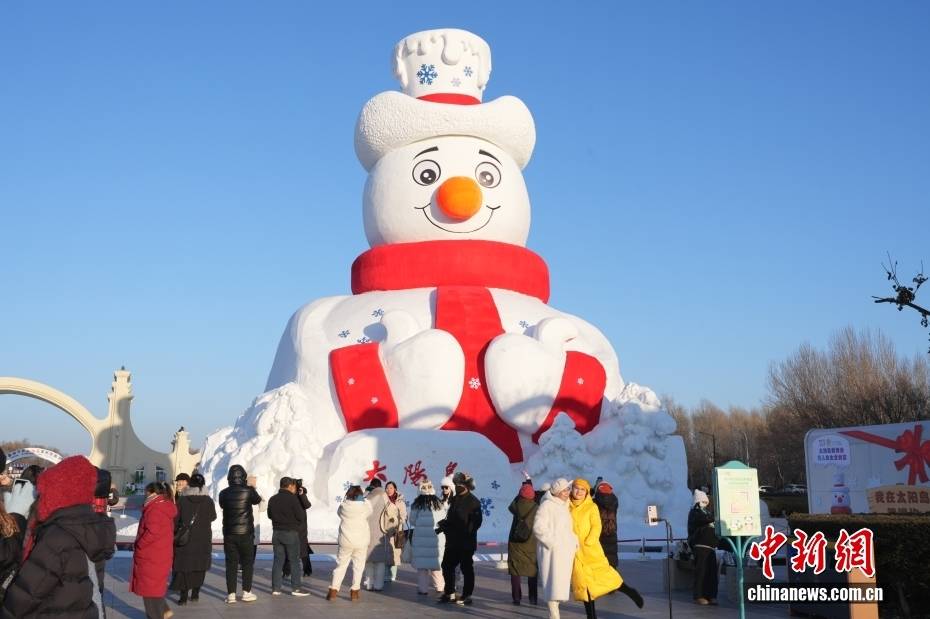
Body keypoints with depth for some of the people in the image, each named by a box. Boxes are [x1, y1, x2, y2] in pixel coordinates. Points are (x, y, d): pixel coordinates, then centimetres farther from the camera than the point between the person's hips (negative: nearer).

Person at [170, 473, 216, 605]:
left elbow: (176, 518, -4)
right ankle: (195, 594, 15)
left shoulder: (182, 500, -8)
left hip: (185, 538, -1)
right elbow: (213, 517, 5)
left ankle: (183, 596, -3)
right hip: (203, 539, 1)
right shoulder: (208, 500, -7)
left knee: (184, 565, 5)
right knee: (200, 565, 14)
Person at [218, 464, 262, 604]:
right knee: (247, 563, 9)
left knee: (231, 563, 5)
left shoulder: (224, 493, -3)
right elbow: (257, 500, 10)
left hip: (229, 533, 2)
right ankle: (246, 592, 9)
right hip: (246, 533, -2)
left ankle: (231, 594, 3)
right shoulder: (248, 491, -9)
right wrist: (251, 486, 25)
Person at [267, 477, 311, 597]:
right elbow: (302, 516, -12)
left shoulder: (272, 499, 6)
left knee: (278, 560, 9)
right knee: (295, 561, 1)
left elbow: (269, 515, 17)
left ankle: (275, 588, 9)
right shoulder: (292, 499, -14)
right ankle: (296, 588, 0)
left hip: (277, 533, 6)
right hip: (291, 533, -6)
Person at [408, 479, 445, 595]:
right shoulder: (438, 504, 0)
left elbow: (412, 521, 3)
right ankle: (439, 587, 16)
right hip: (437, 537, 2)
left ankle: (423, 588, 4)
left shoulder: (416, 504, -3)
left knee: (421, 563, 3)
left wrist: (411, 536, 19)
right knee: (436, 563, 10)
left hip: (420, 538, -1)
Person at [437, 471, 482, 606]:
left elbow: (475, 523, -17)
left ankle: (467, 596, 10)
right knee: (447, 565, 11)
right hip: (452, 540, 8)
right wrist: (445, 525, 1)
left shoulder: (473, 502, -11)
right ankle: (449, 593, 22)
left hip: (466, 542, -8)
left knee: (466, 568, 2)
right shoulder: (455, 499, 12)